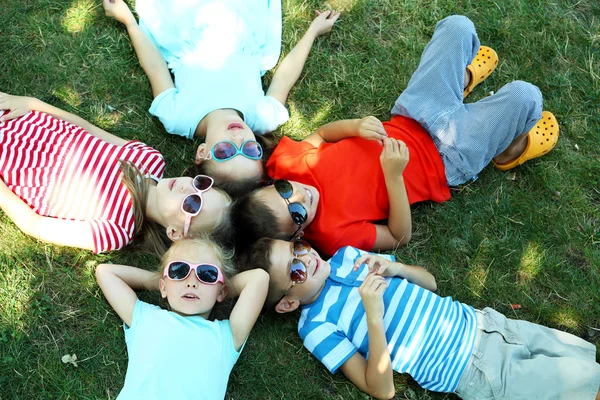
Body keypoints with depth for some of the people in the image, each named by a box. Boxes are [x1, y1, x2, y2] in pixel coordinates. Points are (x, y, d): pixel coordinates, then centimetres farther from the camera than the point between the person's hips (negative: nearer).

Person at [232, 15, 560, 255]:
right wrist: (393, 174, -35)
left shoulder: (283, 163, -17)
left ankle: (461, 79, 42)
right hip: (446, 158, -5)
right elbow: (399, 236, -19)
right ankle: (506, 150, 23)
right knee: (524, 96, -13)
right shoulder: (333, 233, -29)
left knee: (457, 26, 6)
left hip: (409, 119, 5)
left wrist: (356, 126, -22)